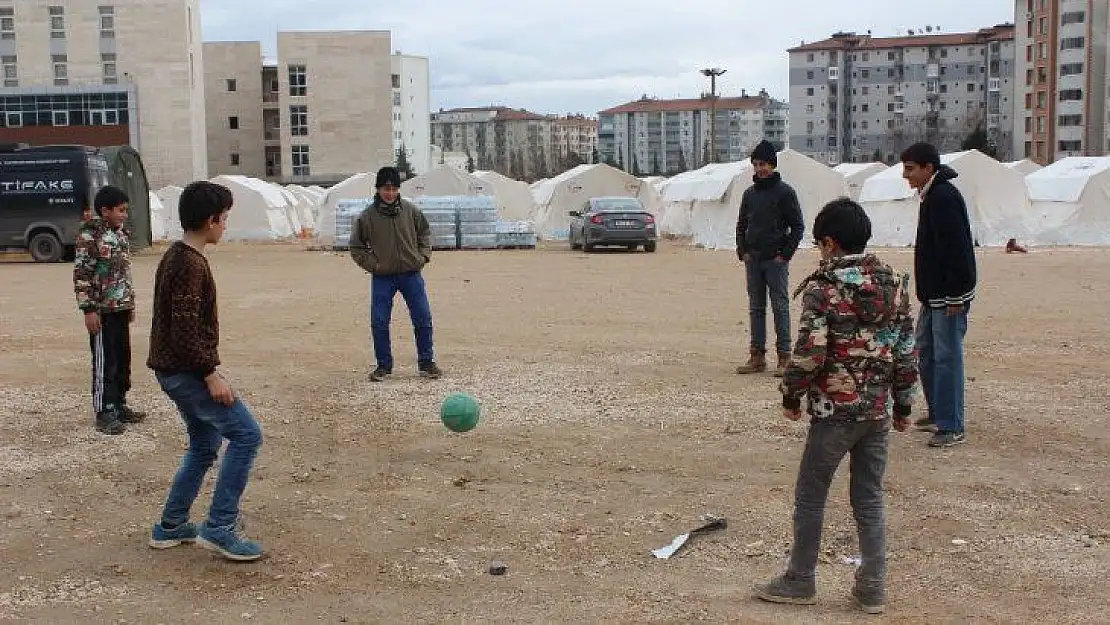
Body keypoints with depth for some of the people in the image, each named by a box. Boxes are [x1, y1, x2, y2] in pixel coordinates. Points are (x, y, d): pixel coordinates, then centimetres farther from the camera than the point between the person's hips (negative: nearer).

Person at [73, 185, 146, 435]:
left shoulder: (122, 234, 12)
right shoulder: (90, 235, -11)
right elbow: (81, 274, -13)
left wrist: (130, 303, 20)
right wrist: (88, 309, -17)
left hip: (121, 308, 8)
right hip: (102, 310, -8)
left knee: (123, 359, 13)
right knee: (105, 362, -3)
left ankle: (119, 405, 24)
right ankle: (105, 413, 3)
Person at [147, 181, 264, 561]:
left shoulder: (176, 256, 13)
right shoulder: (191, 264, -19)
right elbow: (185, 327, -25)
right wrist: (211, 374, -22)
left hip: (175, 369, 11)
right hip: (186, 370, -11)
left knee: (205, 445, 19)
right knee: (246, 434, -9)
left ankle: (171, 527, 25)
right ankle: (219, 528, -8)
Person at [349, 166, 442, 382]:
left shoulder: (410, 210, -1)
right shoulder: (367, 216, -6)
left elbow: (425, 232, 15)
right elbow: (356, 248, 3)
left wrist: (423, 255, 4)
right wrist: (373, 265, -5)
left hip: (411, 274, 1)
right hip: (382, 277, -1)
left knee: (423, 319, 1)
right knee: (379, 323, 0)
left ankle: (426, 362, 15)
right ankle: (384, 365, 15)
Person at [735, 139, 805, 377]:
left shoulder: (785, 192, -3)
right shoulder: (749, 194, 13)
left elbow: (798, 226, -3)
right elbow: (741, 225, 19)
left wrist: (785, 253, -10)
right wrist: (742, 251, 6)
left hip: (776, 260, -5)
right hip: (753, 259, 5)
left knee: (780, 308, -3)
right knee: (756, 308, 8)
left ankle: (784, 357, 1)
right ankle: (757, 356, 13)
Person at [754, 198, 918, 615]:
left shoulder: (823, 286, -13)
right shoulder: (894, 283, 5)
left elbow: (810, 351, -18)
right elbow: (907, 351, 7)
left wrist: (791, 394, -4)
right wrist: (903, 404, 15)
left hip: (834, 411, -5)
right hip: (878, 411, 6)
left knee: (810, 497, 8)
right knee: (869, 500, 13)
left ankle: (800, 582, 18)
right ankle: (872, 588, 18)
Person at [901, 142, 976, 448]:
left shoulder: (944, 197, -18)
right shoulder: (931, 196, 14)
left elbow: (956, 248, -23)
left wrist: (955, 296, -24)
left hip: (949, 296, -11)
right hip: (933, 295, 11)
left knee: (946, 357, -7)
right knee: (925, 350, 17)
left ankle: (952, 427, -2)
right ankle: (938, 413, 28)